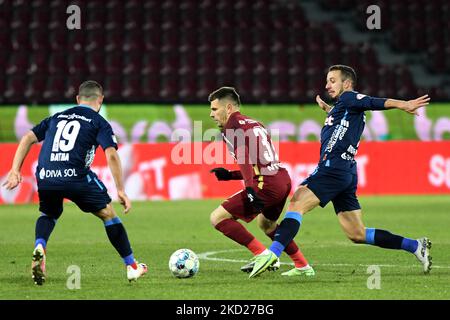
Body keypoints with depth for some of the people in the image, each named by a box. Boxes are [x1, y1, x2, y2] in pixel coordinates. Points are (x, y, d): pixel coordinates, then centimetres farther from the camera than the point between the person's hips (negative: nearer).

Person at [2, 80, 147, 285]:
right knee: (108, 214, 17)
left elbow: (28, 138, 16)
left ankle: (39, 247, 0)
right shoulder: (99, 122, 12)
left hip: (45, 177, 3)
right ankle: (132, 267, 20)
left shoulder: (57, 118, 25)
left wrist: (15, 170, 14)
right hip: (76, 176, -3)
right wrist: (120, 191, -1)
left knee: (49, 214, 31)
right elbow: (111, 155, -2)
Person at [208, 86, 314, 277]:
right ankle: (303, 266, 34)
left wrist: (250, 188, -28)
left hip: (267, 185, -9)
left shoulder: (232, 126, -1)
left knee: (218, 218, -8)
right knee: (265, 223, 35)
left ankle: (262, 254, -11)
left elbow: (244, 157, -18)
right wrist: (230, 175, 28)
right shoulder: (254, 124, 25)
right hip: (283, 178, 9)